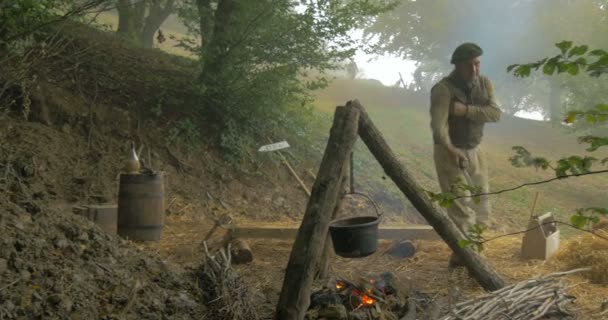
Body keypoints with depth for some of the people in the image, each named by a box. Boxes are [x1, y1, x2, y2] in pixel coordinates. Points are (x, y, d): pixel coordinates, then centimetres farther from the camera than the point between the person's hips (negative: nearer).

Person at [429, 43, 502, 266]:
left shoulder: (485, 84, -1)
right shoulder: (443, 89, -21)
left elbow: (495, 113, -14)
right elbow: (438, 124, -33)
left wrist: (465, 110, -27)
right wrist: (450, 150, -48)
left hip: (474, 151, 7)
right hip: (449, 152, -7)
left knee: (481, 206, 12)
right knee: (462, 206, -10)